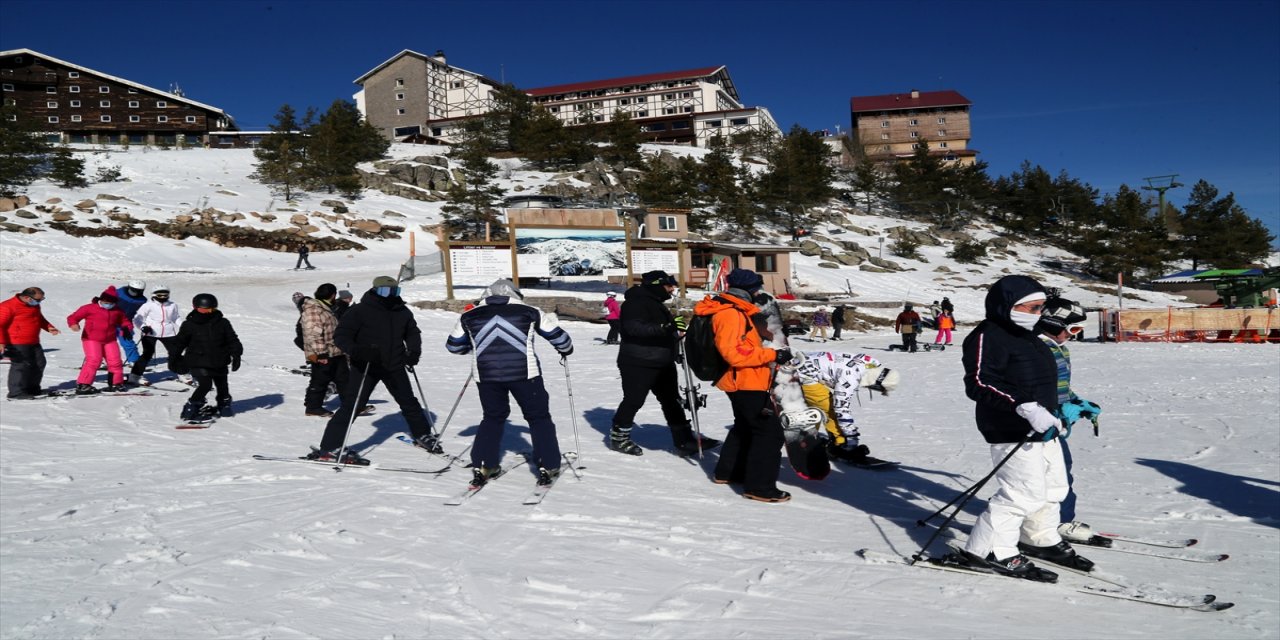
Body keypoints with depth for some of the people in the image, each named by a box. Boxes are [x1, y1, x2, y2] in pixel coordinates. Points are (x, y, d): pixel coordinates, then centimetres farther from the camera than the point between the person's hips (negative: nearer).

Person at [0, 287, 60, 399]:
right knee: (20, 366, -9)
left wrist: (49, 327, 7)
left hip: (33, 342, 9)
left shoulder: (34, 305, 11)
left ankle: (33, 389, 26)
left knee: (39, 364, 12)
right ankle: (16, 393, -2)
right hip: (17, 344, -9)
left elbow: (40, 318, 26)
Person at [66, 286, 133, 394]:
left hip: (110, 340, 5)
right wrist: (73, 324, -25)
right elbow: (73, 317, -3)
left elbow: (124, 321, 20)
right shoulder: (90, 308, -6)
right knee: (94, 360, -19)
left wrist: (128, 328, -2)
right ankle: (83, 385, -11)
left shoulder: (118, 311, 7)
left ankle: (116, 383, 20)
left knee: (115, 361, 1)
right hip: (91, 339, -5)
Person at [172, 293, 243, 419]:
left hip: (219, 363, 3)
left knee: (222, 385, 16)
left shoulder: (222, 323, -1)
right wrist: (173, 359, 9)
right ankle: (190, 409, -11)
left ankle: (224, 405, 42)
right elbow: (179, 343, 7)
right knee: (205, 384, -21)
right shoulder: (189, 325, -3)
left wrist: (236, 355, -7)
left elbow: (232, 340, 4)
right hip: (198, 364, -3)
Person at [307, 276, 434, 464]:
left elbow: (413, 333, 20)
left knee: (409, 402, 17)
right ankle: (329, 448, -9)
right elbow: (341, 336, -13)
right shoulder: (360, 311, -11)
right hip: (365, 367, -5)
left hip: (394, 366, 5)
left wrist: (414, 352, 1)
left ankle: (422, 434, 39)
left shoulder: (403, 313, 6)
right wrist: (356, 351, -31)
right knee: (352, 405, -12)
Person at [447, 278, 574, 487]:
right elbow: (557, 335, 11)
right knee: (539, 418, 13)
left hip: (486, 375, 2)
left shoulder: (469, 317, 10)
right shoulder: (529, 312, 5)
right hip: (524, 373, -2)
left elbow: (453, 345, 21)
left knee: (492, 418, 22)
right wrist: (566, 349, 32)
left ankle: (482, 466, 17)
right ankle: (548, 466, 9)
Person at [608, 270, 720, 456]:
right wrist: (666, 327, -37)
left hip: (662, 363, 10)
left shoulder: (656, 303, 18)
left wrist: (675, 332, 13)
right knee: (633, 400, -2)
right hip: (638, 363, -10)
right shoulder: (636, 302, -15)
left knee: (672, 400, 10)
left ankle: (684, 439, 14)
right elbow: (634, 327, -30)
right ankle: (618, 437, 15)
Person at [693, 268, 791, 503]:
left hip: (742, 382, 11)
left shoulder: (735, 311, 13)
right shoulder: (730, 314, -20)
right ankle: (759, 486, -7)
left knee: (745, 427, 25)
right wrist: (772, 354, -26)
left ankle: (728, 471, 37)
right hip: (746, 383, -11)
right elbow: (733, 352, -28)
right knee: (769, 431, -10)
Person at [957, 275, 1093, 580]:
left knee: (1053, 487, 20)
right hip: (1012, 432, -11)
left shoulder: (1029, 338, 18)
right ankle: (988, 550, -2)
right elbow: (979, 384, -27)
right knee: (1023, 492, -13)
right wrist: (1024, 406, -33)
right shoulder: (988, 337, -16)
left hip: (1043, 430, 11)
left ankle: (1041, 539, 41)